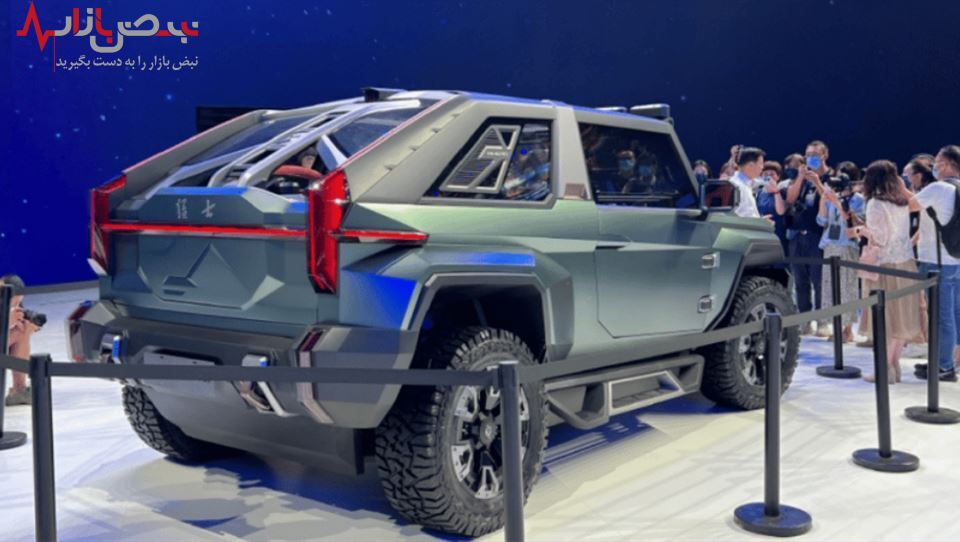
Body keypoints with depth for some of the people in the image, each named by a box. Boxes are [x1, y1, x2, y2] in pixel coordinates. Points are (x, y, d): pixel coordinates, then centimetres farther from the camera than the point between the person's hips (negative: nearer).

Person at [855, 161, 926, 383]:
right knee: (903, 317, 8)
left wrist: (864, 230, 2)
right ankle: (895, 365, 14)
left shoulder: (876, 203, -11)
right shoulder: (902, 201, 10)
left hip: (887, 264, -7)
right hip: (907, 262, 7)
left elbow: (880, 239, -14)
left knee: (887, 318, -3)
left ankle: (885, 369, 0)